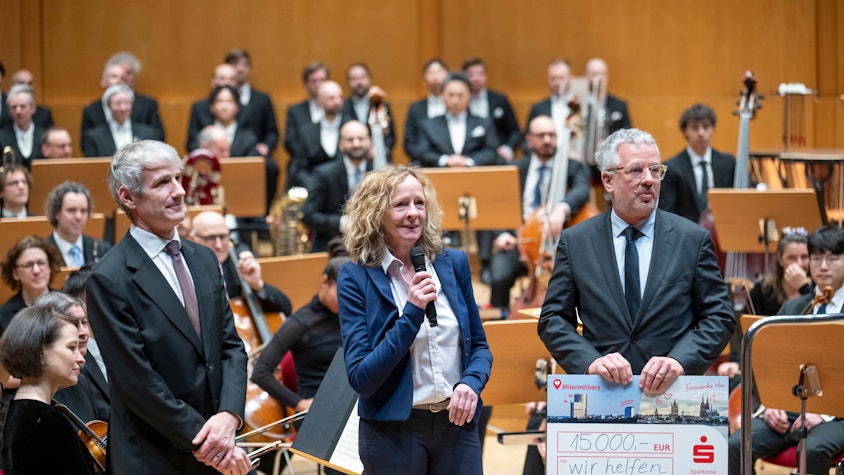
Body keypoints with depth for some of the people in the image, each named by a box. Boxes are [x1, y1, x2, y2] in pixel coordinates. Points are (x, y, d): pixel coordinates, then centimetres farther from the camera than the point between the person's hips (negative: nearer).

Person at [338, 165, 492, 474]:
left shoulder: (453, 264, 4)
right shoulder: (356, 278, -7)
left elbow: (479, 345, 13)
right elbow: (361, 379, -12)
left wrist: (471, 382, -8)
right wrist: (411, 313, -20)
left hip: (457, 423, 3)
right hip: (393, 431, -3)